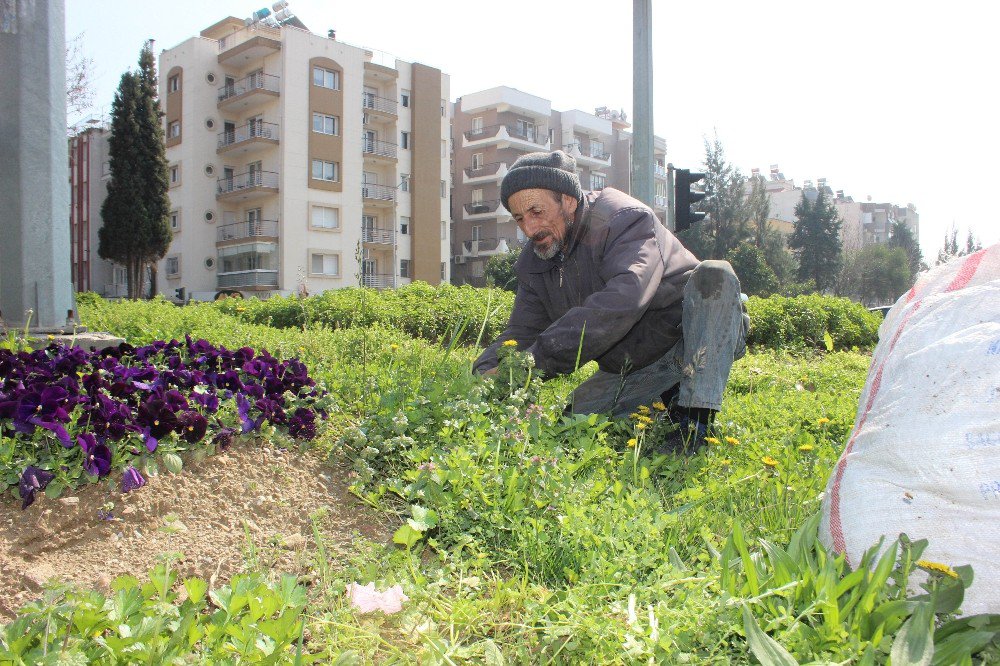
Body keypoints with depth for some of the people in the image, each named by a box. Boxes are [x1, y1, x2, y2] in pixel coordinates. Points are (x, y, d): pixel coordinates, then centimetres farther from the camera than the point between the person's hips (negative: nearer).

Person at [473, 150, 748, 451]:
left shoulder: (625, 220, -23)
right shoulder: (533, 263, 1)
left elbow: (620, 304, -40)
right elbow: (521, 332, -2)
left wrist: (536, 359, -46)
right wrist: (486, 373, -25)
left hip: (700, 340, -6)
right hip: (635, 368, 6)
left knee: (714, 276, -34)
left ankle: (697, 419, -34)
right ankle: (671, 403, 6)